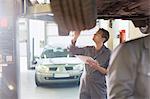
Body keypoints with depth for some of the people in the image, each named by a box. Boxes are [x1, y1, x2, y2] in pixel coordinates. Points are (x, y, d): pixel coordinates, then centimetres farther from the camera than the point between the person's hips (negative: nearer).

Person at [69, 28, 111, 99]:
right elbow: (73, 50, 6)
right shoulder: (88, 49, 6)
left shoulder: (108, 53, -7)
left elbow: (109, 72, -9)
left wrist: (98, 67, -24)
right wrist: (75, 37, -1)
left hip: (98, 87, -3)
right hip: (84, 85, 4)